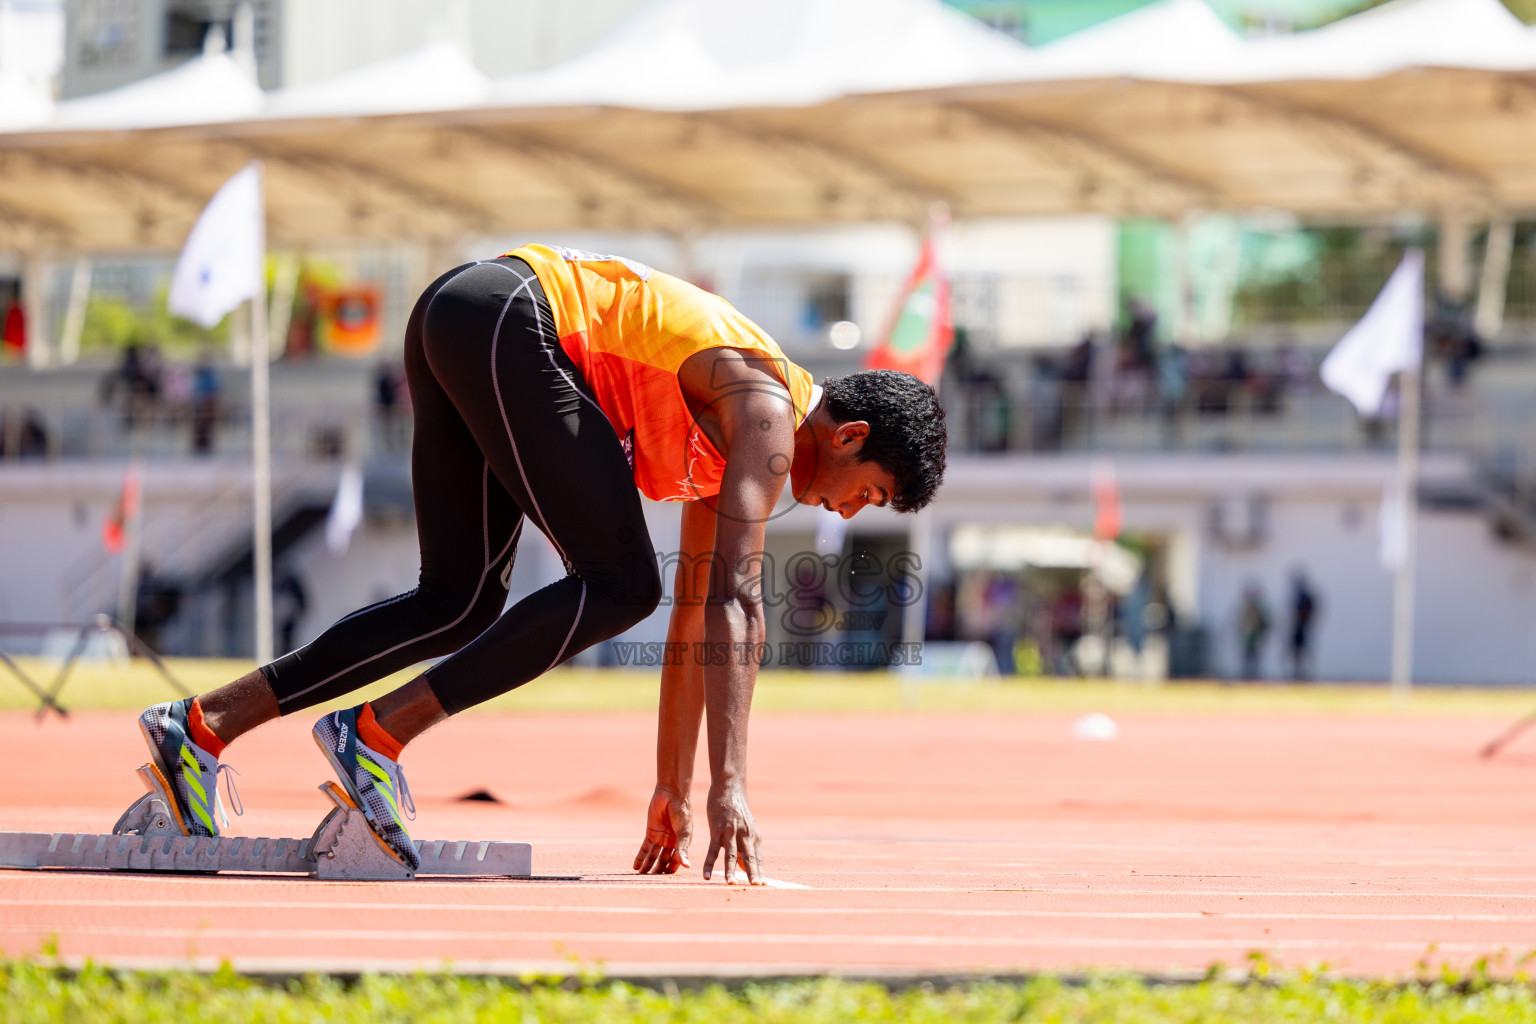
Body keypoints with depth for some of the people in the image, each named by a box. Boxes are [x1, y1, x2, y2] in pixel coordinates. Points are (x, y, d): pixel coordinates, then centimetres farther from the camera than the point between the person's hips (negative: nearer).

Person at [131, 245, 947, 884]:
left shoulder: (729, 442, 23)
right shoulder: (767, 415, -5)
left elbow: (695, 616, 28)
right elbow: (735, 603, -15)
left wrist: (672, 791, 29)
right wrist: (727, 787, -18)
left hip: (450, 321, 10)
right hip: (510, 320, -10)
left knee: (461, 606, 10)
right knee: (618, 585, -10)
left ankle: (203, 725, 5)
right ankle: (376, 736, -14)